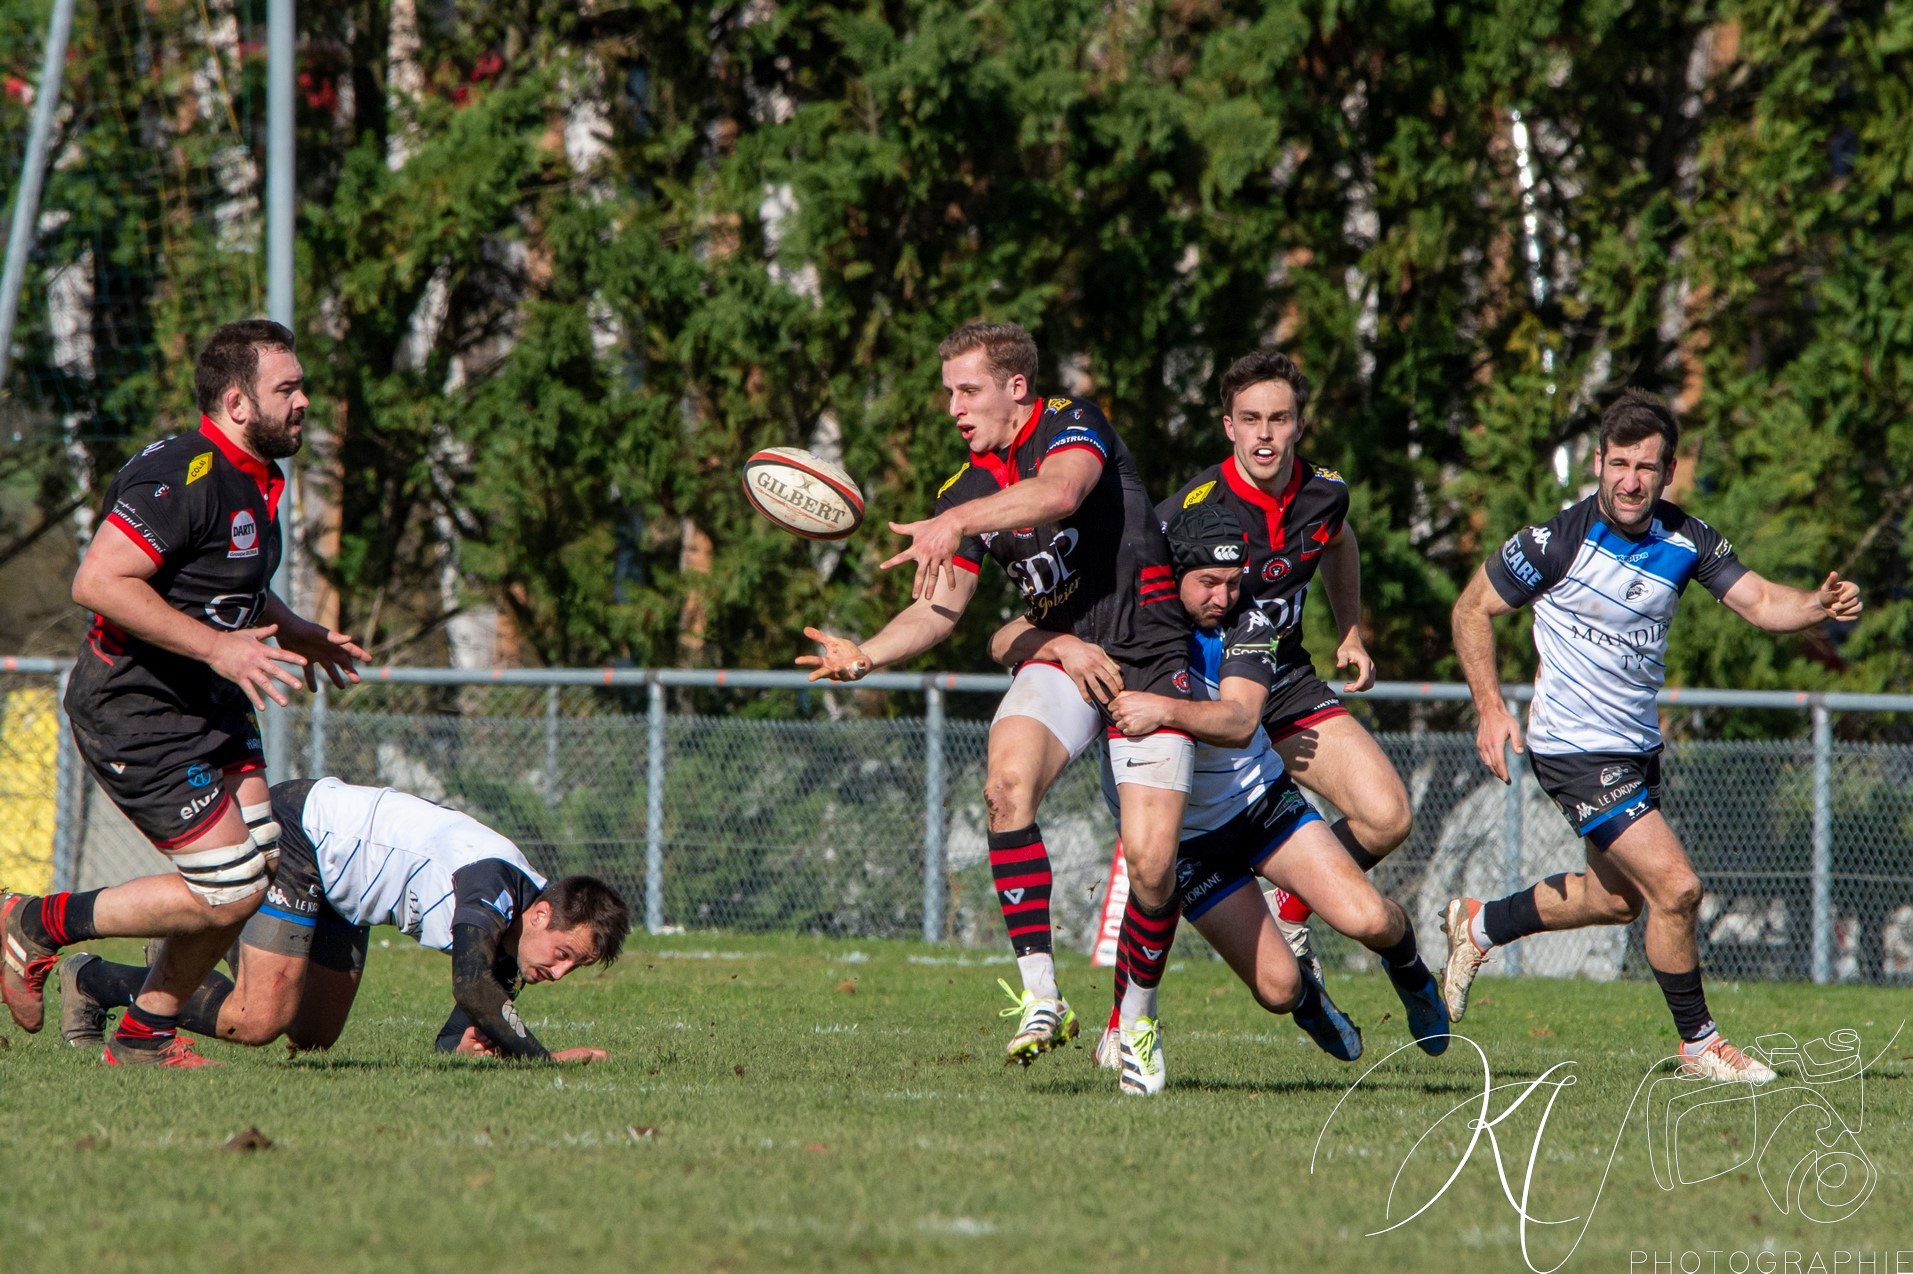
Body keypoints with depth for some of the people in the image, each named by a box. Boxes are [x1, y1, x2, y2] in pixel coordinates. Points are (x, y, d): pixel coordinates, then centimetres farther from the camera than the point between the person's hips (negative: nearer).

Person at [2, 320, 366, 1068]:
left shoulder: (253, 481, 11)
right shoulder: (182, 478, -22)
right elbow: (97, 582, -30)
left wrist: (293, 632, 16)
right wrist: (216, 646, -29)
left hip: (210, 710, 10)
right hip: (137, 717, -10)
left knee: (261, 870, 4)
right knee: (228, 891, -10)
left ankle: (144, 1038, 17)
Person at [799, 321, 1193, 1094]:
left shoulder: (1073, 426, -9)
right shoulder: (967, 490, 8)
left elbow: (1061, 492, -33)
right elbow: (941, 607, 8)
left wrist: (954, 524, -44)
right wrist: (867, 655, -11)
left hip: (1147, 659, -4)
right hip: (1061, 655, 4)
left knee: (1151, 863, -13)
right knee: (1009, 781, -28)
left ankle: (1137, 1019, 14)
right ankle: (1040, 994, -27)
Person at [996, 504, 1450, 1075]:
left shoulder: (1247, 627, -15)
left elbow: (1240, 721, -32)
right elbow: (1006, 641, -19)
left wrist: (1166, 710, -50)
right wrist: (1063, 645, -41)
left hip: (1259, 798, 1)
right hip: (1184, 833, -1)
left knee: (1366, 919, -18)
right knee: (1276, 987, -9)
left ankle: (1405, 961, 21)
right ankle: (1309, 997, 31)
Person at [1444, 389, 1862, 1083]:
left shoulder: (1686, 540, -4)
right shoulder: (1559, 539, -19)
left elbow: (1761, 601, -7)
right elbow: (1473, 608, -9)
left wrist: (1820, 604, -28)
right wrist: (1490, 707, -16)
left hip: (1637, 743, 7)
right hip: (1577, 746, -7)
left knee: (1618, 898, 22)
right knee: (1675, 888, -13)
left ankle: (1481, 924, 42)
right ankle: (1698, 1044, 4)